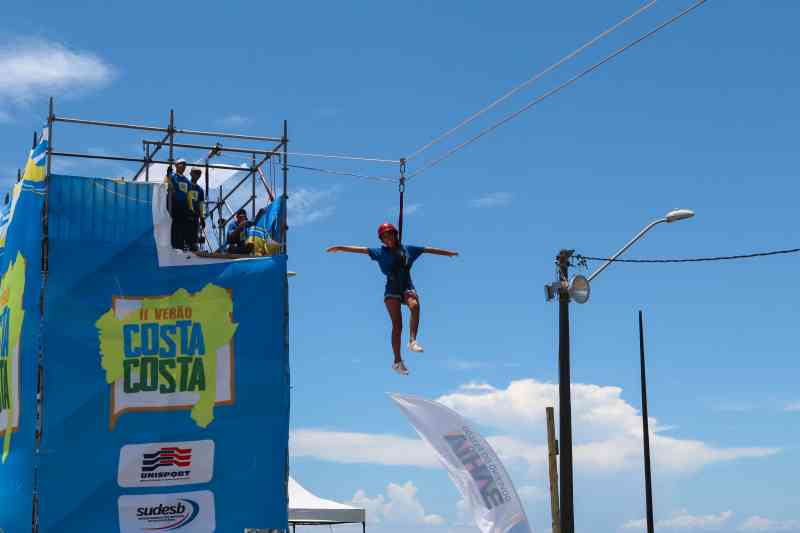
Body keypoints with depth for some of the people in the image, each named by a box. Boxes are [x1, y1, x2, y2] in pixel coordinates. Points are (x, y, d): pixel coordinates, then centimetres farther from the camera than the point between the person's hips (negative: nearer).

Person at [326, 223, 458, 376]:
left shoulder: (408, 249, 15)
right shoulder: (380, 253, 10)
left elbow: (429, 250, 19)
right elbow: (360, 249, 1)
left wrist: (450, 253, 24)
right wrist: (340, 248, -8)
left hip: (408, 288, 1)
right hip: (392, 290, -1)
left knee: (415, 306, -33)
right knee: (397, 325, -10)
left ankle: (412, 341, -34)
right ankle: (397, 361, -5)